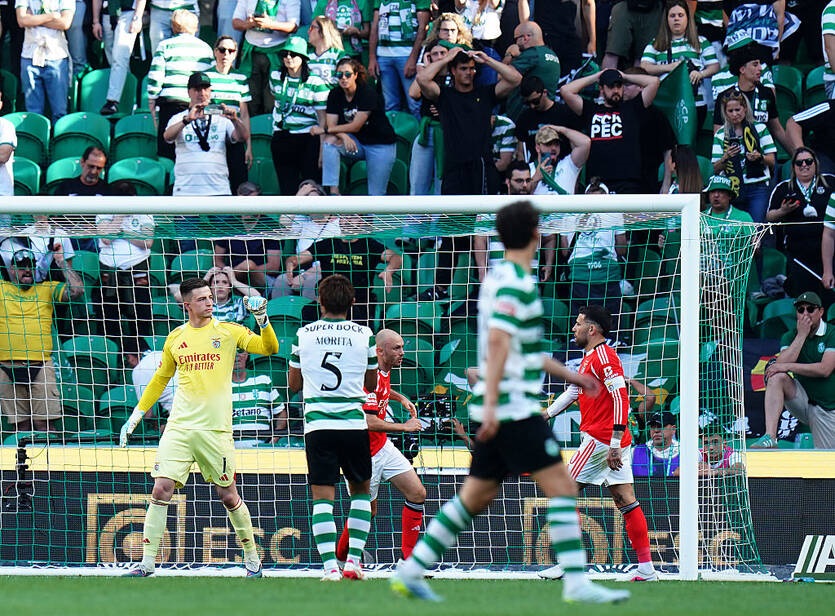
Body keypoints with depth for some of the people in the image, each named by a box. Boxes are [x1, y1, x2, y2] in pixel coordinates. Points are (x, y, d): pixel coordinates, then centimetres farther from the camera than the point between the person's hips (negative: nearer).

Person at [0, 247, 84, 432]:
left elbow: (76, 290, 4)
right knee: (21, 424, 1)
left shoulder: (47, 289, 15)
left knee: (44, 422, -8)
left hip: (41, 365, 0)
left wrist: (61, 262, 5)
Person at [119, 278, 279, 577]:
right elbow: (160, 379, 22)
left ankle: (252, 559, 20)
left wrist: (262, 319, -17)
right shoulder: (175, 338, 10)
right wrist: (136, 415, 21)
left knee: (228, 495, 3)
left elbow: (269, 348, -2)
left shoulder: (228, 331, 3)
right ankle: (147, 563, -4)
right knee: (161, 490, -8)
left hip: (216, 429, -2)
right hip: (179, 427, 2)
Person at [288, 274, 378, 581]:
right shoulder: (364, 334, 1)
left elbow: (293, 383, 14)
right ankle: (353, 560, 9)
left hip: (317, 426, -1)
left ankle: (330, 566, -14)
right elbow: (371, 384, 13)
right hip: (354, 425, 1)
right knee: (360, 489, 18)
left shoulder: (304, 335, 3)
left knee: (322, 496, -1)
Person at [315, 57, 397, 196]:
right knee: (330, 141, -25)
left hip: (380, 144, -4)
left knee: (376, 195, -10)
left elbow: (356, 126, -21)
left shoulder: (368, 92, -18)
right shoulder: (335, 95, -2)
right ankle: (333, 191, -27)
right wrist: (344, 136, -30)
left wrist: (324, 130, -21)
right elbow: (331, 125, -7)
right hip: (356, 143, 4)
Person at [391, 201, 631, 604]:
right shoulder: (516, 283, -14)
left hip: (496, 409, 9)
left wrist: (566, 373, 34)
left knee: (476, 496, 13)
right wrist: (491, 403, -28)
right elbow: (498, 343, -24)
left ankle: (410, 571, 13)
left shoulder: (498, 277, 17)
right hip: (515, 408, -9)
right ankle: (576, 583, -13)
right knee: (561, 487, -9)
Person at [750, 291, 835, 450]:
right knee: (776, 376, -26)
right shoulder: (790, 337, 3)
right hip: (802, 401, 2)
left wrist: (788, 366, -23)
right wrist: (801, 335, -15)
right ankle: (770, 437, -37)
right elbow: (780, 365, -14)